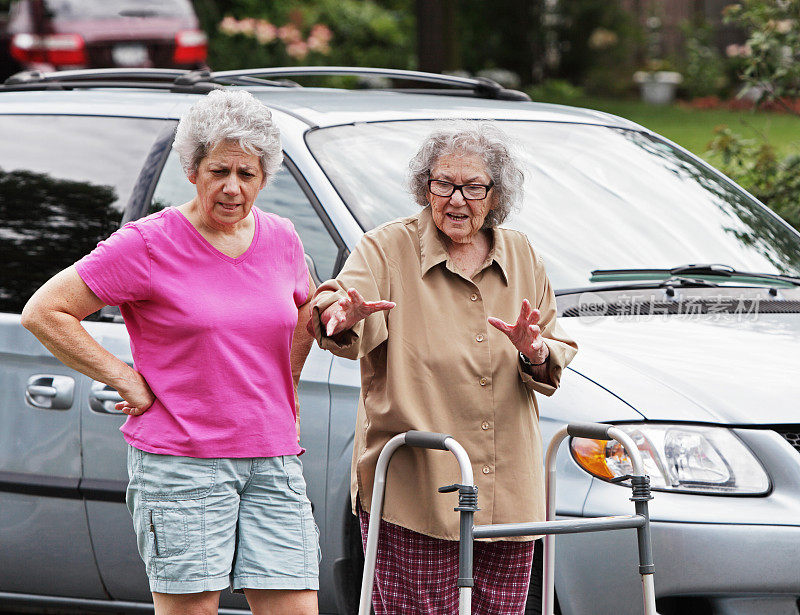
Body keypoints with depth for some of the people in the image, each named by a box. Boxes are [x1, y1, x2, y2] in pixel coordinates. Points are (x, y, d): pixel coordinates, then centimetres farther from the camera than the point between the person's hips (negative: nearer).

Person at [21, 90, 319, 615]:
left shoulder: (281, 239, 10)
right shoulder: (148, 245, -7)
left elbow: (306, 312, 31)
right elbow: (44, 312, -5)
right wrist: (126, 379, -6)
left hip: (274, 462, 5)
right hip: (181, 462, -5)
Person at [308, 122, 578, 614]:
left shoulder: (522, 257, 13)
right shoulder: (387, 249, -1)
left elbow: (560, 358, 15)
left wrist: (535, 353, -9)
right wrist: (342, 316, -44)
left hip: (510, 495, 4)